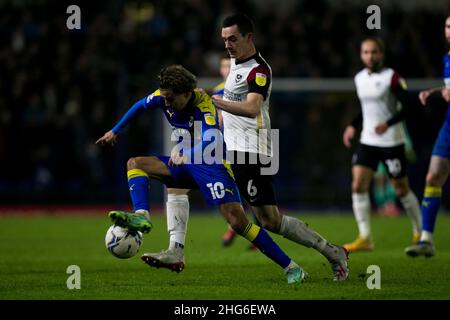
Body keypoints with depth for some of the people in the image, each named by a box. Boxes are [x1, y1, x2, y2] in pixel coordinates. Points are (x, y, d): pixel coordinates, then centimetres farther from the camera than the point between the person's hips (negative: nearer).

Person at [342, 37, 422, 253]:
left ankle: (420, 233, 25)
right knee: (358, 185, -11)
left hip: (391, 142, -5)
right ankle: (365, 238, -9)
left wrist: (388, 123, -27)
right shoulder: (359, 79, 9)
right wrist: (353, 126, 12)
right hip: (367, 140, 5)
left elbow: (407, 107, -14)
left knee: (401, 190, 4)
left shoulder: (391, 77, -10)